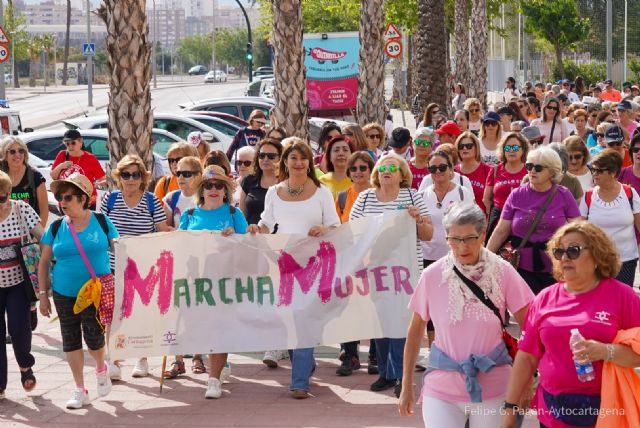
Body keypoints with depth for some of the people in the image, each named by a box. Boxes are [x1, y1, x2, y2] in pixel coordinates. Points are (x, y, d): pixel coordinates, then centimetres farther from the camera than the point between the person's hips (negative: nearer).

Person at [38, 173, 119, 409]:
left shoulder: (101, 221, -3)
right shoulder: (56, 227, 1)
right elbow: (44, 262, 7)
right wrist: (43, 294, 3)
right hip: (64, 294, 3)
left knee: (94, 336, -6)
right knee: (70, 340, 6)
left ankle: (101, 369, 28)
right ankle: (80, 390, 19)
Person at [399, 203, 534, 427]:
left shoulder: (502, 272, -8)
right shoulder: (432, 276, -6)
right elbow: (416, 331, 4)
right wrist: (407, 386, 7)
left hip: (493, 389, 0)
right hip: (442, 390, 0)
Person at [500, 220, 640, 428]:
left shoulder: (621, 295, -3)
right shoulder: (545, 298, 5)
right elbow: (527, 357, 6)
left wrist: (606, 351, -23)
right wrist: (510, 407, 5)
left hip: (604, 411, -2)